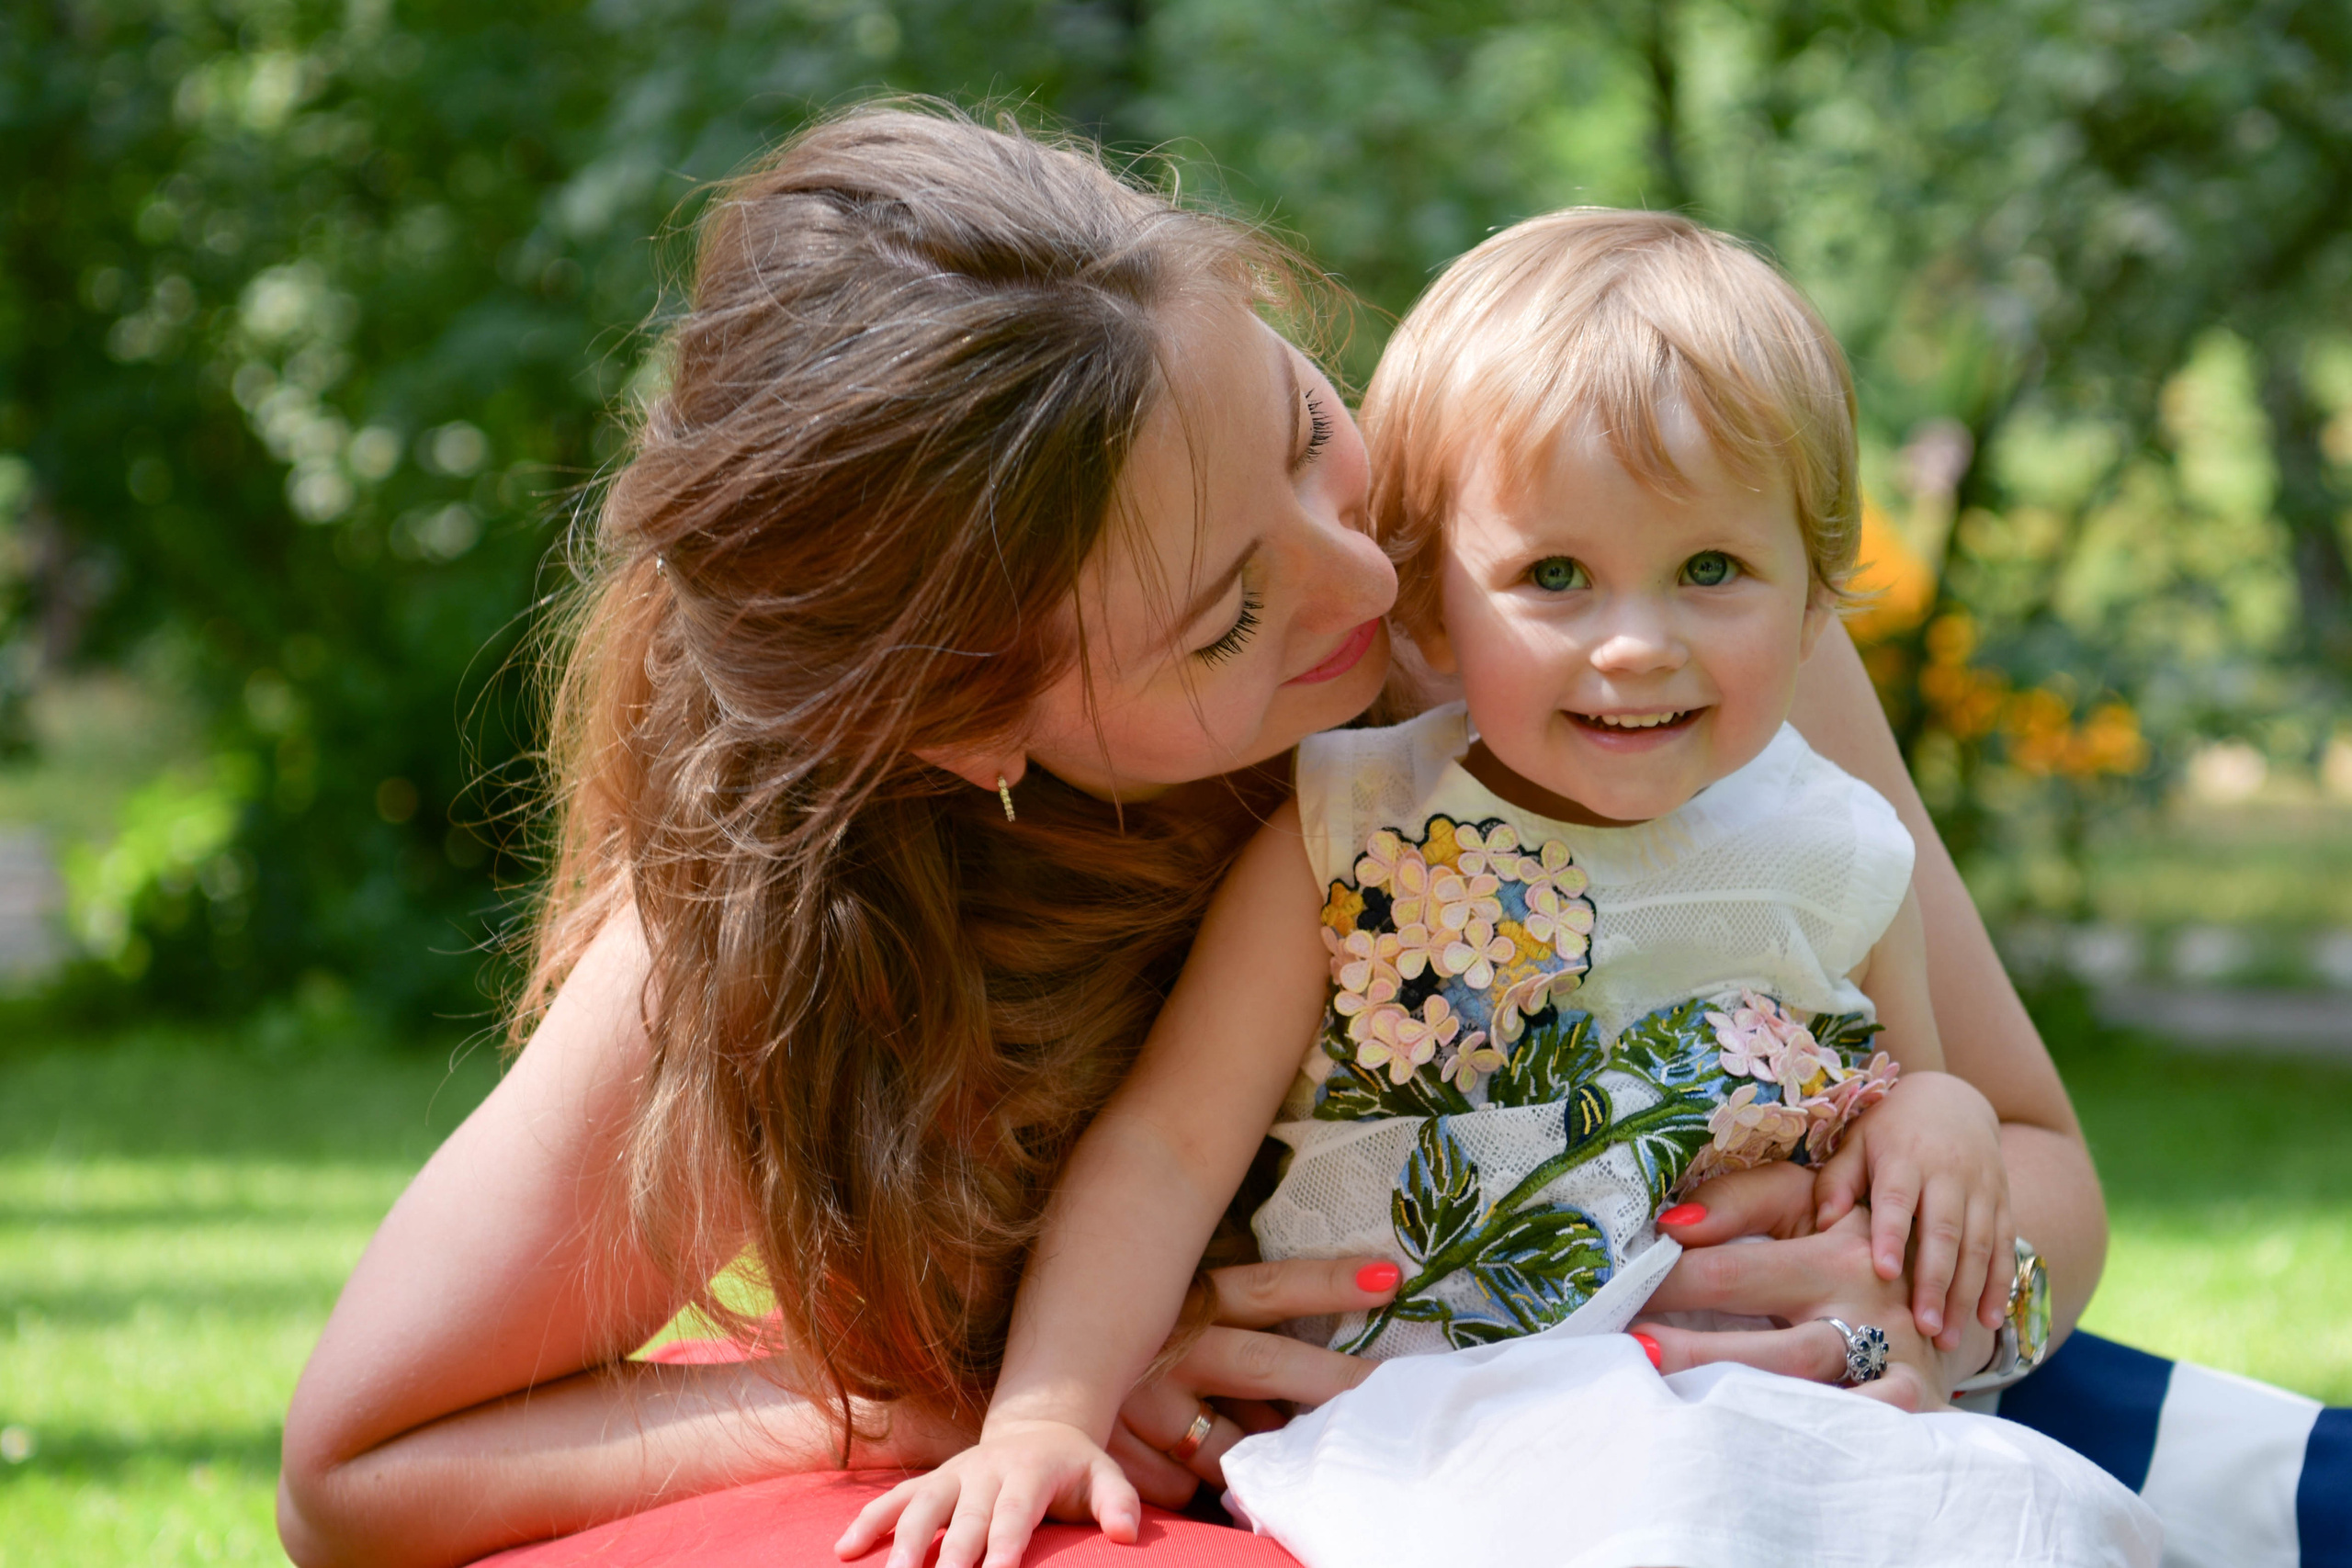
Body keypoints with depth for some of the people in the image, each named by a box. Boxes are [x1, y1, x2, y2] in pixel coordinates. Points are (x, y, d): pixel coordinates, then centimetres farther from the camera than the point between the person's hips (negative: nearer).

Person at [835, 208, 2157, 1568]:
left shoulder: (1840, 858, 7)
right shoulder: (1351, 842, -1)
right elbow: (1172, 1144, -2)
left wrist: (1940, 1108, -2)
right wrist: (1044, 1417, -14)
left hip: (1775, 1438, 4)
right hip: (1398, 1439, -4)